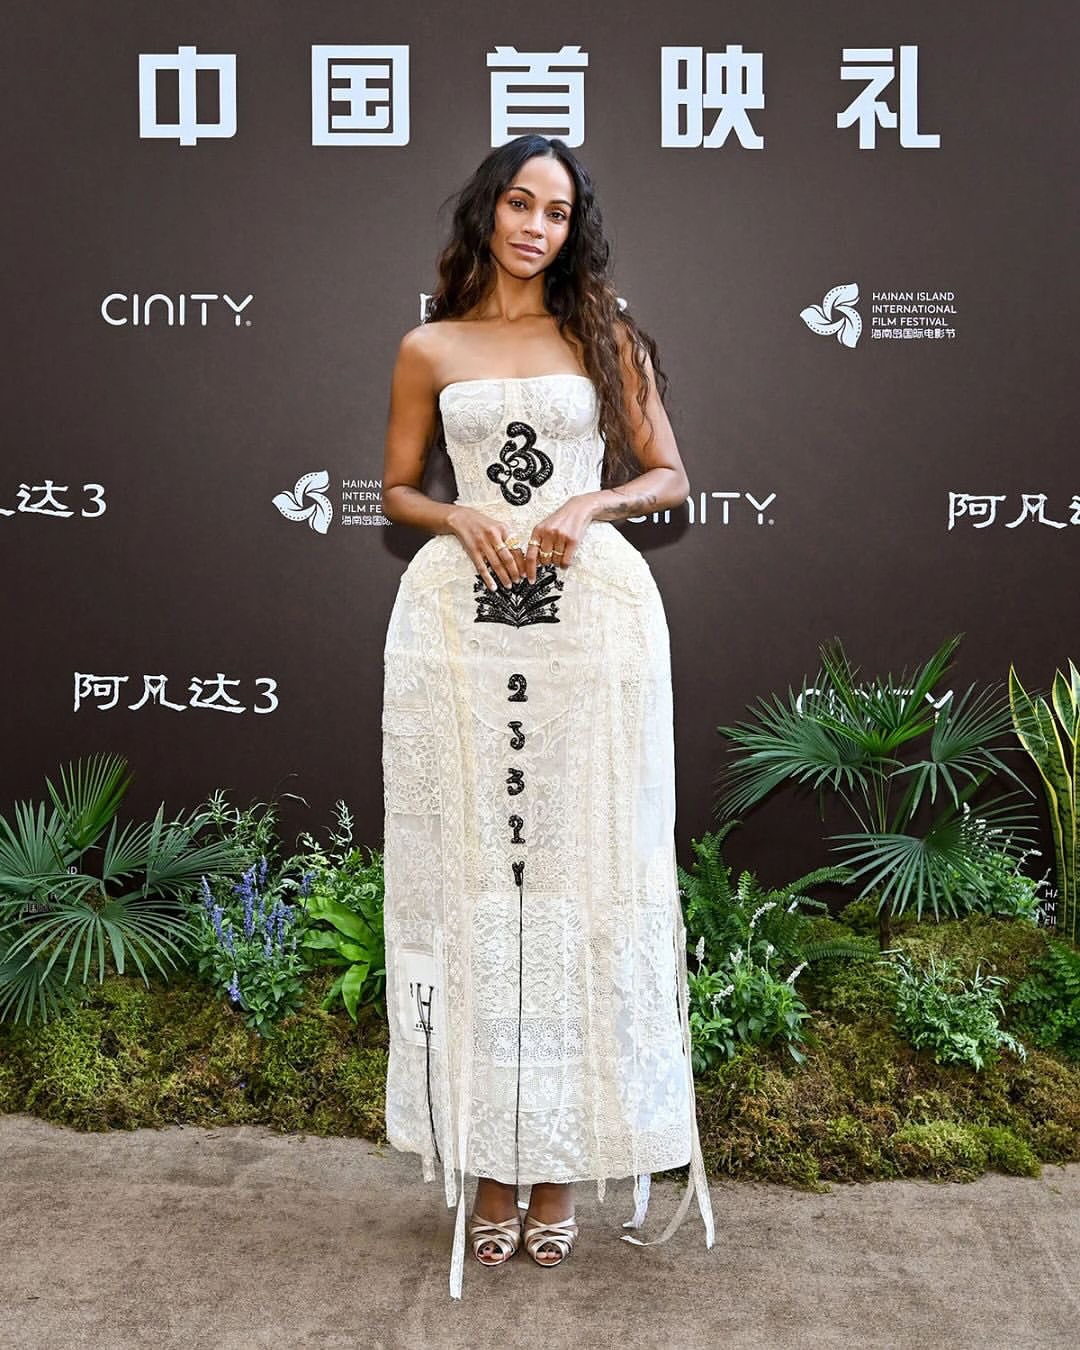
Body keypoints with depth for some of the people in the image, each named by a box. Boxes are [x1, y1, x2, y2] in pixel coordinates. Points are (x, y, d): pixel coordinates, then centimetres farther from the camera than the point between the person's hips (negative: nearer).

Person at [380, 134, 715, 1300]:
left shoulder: (605, 338, 12)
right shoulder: (430, 348, 12)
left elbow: (668, 475, 11)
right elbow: (396, 489, 14)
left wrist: (588, 506, -8)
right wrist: (462, 517, -7)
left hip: (593, 610, 0)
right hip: (461, 615, 0)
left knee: (583, 866, 0)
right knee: (469, 868, 0)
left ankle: (563, 1159, 11)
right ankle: (487, 1159, 11)